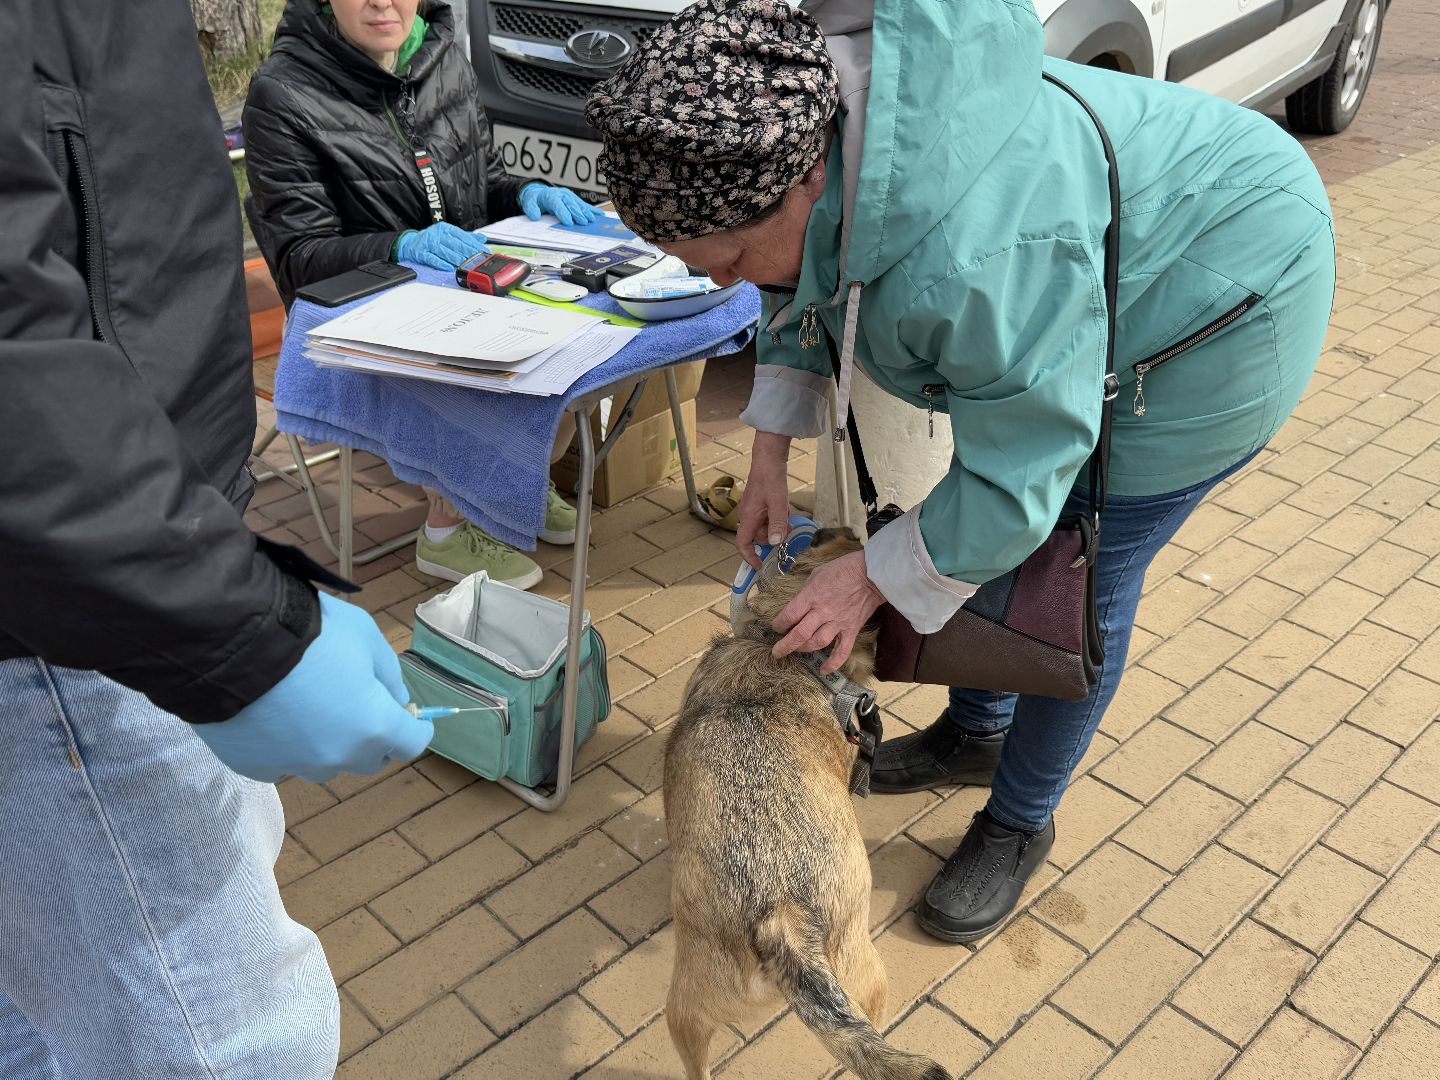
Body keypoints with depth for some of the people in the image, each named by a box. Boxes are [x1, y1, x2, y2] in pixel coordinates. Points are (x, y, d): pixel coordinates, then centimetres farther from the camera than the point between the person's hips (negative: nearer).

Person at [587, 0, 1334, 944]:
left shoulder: (970, 261, -45)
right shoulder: (806, 135, -17)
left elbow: (1019, 480, -32)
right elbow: (797, 295, 3)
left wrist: (876, 575, -21)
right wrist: (771, 451, -3)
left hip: (1216, 317, -8)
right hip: (1096, 270, 8)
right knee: (988, 541, 14)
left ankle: (1021, 823, 20)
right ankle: (976, 733, 38)